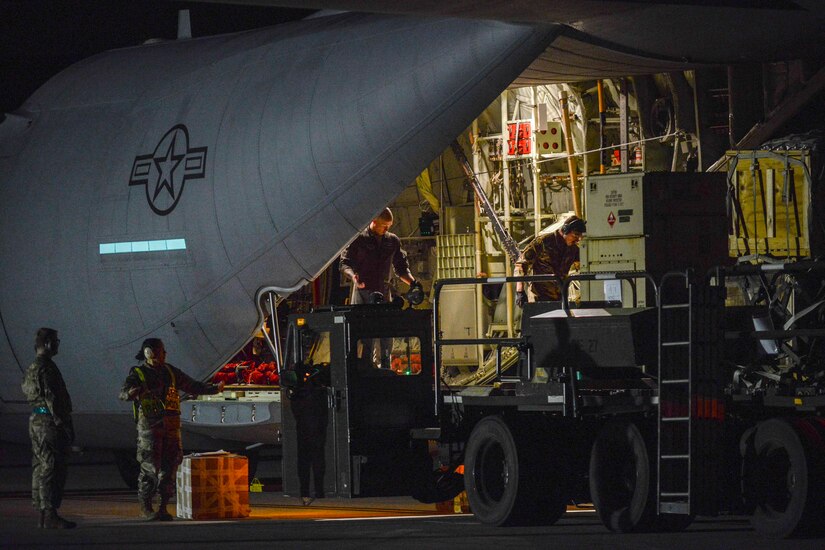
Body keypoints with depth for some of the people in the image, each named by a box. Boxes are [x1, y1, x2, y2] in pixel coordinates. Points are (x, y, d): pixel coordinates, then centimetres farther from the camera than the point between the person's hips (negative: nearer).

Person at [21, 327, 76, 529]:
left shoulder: (32, 368, 16)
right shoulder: (46, 368, -15)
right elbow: (51, 398, -19)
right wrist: (63, 424, -17)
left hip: (36, 420, 10)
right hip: (48, 421, -10)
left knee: (41, 467, 11)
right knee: (51, 468, -10)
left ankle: (44, 515, 14)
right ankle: (50, 516, -13)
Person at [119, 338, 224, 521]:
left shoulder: (170, 372, 16)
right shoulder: (137, 373, 1)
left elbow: (192, 386, 23)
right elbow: (123, 393, -13)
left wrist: (214, 389, 12)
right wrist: (131, 393, -37)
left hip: (171, 426, 5)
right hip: (149, 426, -5)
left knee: (170, 465, 1)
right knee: (150, 467, -8)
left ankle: (163, 507, 7)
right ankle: (145, 506, 2)